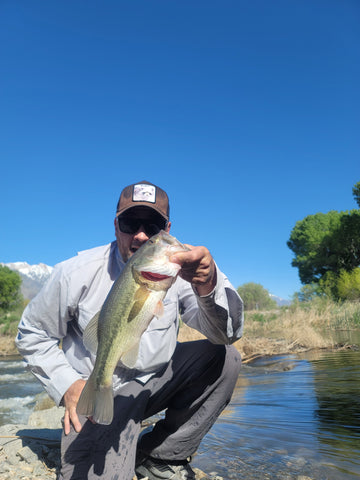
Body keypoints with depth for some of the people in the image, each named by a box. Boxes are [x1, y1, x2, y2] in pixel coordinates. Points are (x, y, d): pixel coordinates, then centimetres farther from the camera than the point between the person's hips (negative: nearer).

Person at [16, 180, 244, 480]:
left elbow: (228, 332, -24)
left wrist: (209, 284, -46)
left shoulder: (179, 268, -12)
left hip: (156, 381, 3)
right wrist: (67, 385, -12)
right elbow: (32, 334, 1)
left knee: (224, 357, -14)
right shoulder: (78, 273, -13)